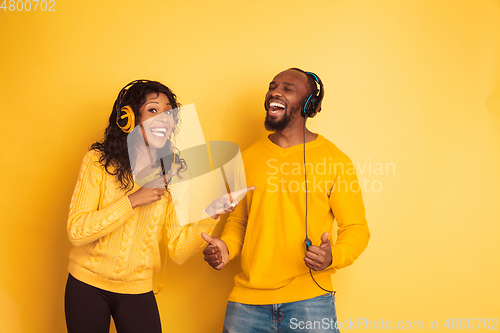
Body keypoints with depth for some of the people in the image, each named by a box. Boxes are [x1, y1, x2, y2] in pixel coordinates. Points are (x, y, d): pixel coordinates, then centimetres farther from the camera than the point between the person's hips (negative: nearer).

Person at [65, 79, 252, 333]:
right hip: (87, 285, -1)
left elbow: (178, 252, -6)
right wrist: (132, 201, -23)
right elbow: (76, 231, -16)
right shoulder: (98, 162, -9)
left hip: (138, 292, 1)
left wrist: (209, 215, -22)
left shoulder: (175, 173, -4)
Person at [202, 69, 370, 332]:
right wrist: (226, 247, -1)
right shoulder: (248, 158, 11)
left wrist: (333, 257, -18)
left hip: (309, 300, -3)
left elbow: (356, 228, 1)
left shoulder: (334, 160, 0)